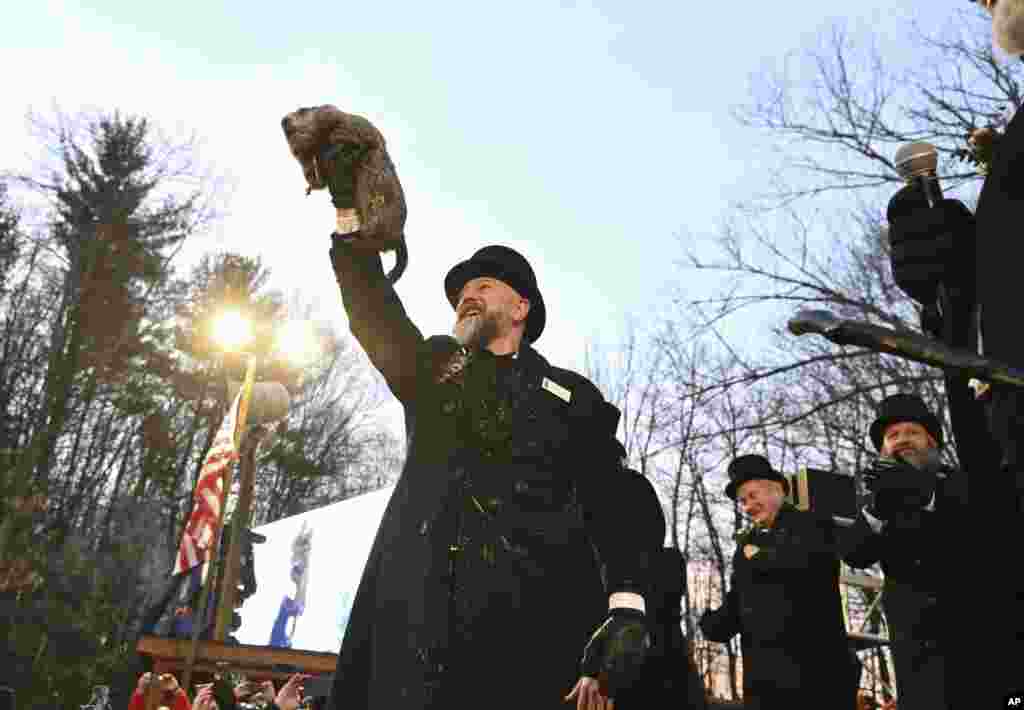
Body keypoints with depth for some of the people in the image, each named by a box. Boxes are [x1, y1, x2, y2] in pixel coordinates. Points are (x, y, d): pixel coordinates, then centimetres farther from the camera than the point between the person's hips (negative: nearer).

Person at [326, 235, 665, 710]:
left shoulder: (571, 395, 14)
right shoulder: (431, 372, 23)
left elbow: (619, 506, 3)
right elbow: (374, 312, 8)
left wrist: (626, 611, -13)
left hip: (533, 624, -2)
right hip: (416, 617, 2)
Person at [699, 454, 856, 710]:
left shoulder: (812, 524, 3)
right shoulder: (747, 543, 20)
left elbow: (806, 560, -20)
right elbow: (735, 604, 16)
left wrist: (758, 557, -4)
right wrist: (712, 623, -4)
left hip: (817, 668, -5)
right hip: (764, 676, 5)